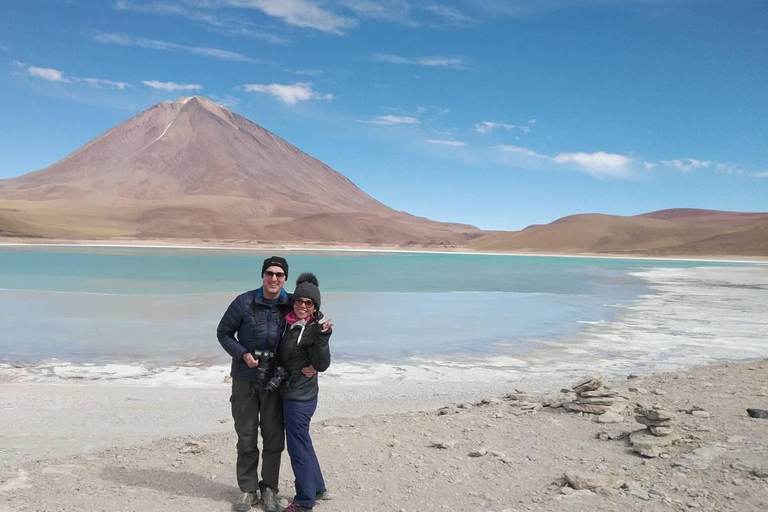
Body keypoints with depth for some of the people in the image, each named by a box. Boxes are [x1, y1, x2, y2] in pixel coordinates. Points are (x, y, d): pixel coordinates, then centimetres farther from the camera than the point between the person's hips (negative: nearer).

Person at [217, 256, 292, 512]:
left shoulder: (292, 304, -6)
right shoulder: (244, 302, -9)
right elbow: (223, 333, 0)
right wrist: (243, 354, -14)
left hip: (275, 381, 1)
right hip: (245, 379, 0)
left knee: (274, 437, 8)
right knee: (246, 437, 10)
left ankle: (269, 488, 25)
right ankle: (247, 489, 26)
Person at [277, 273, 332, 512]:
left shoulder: (314, 328, -16)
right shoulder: (288, 322, 4)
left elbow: (322, 364, -19)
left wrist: (322, 337, -31)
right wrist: (296, 369, -1)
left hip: (300, 397, -8)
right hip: (290, 393, 8)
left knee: (298, 446, 2)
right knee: (302, 442, 20)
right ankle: (317, 488, 37)